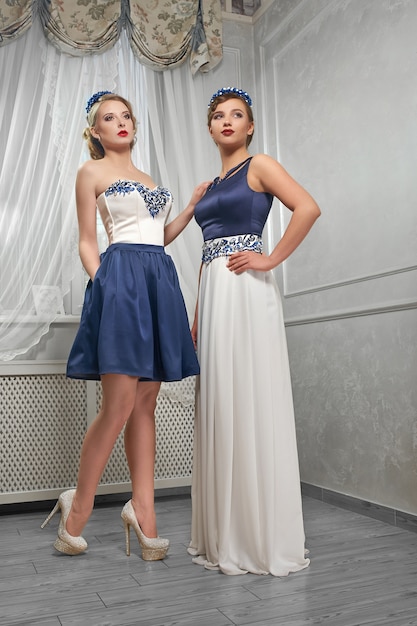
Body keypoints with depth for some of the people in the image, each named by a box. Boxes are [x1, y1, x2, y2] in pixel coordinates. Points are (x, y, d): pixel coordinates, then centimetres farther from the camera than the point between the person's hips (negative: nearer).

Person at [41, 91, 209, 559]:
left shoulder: (145, 177, 26)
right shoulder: (92, 172, 9)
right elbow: (87, 242, 3)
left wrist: (192, 207, 18)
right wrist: (103, 284, -10)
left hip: (160, 282, 7)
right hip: (121, 278, -6)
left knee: (145, 405, 3)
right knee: (118, 407, -11)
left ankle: (142, 512, 7)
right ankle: (78, 508, 7)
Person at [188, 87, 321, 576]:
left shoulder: (260, 166, 3)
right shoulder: (213, 184, 23)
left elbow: (308, 208, -13)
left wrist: (272, 259, -14)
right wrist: (197, 316, 16)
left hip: (246, 290, -7)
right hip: (213, 293, 7)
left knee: (251, 403, -7)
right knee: (220, 406, 7)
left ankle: (264, 538, 4)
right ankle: (225, 535, 18)